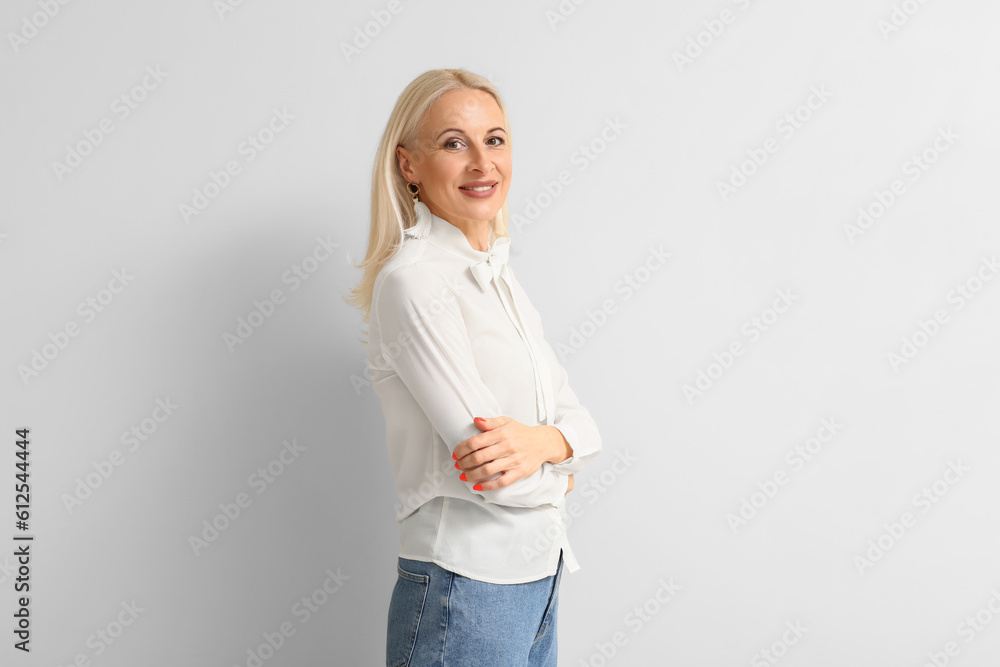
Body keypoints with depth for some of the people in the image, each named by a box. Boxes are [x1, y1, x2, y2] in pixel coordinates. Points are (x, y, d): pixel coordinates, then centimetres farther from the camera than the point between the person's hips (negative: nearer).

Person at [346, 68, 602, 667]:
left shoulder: (498, 276, 9)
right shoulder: (412, 279, -17)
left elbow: (578, 418, 3)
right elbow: (494, 477, -22)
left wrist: (543, 442, -18)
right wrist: (556, 475, -3)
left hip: (538, 580, 8)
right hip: (464, 589, -7)